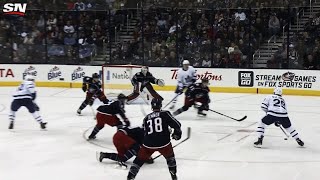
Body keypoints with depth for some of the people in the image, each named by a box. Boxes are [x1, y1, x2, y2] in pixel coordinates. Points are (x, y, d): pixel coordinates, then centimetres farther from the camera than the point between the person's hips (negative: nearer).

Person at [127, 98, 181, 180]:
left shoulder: (146, 118, 13)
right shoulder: (165, 114, 2)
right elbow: (176, 124, -2)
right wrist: (177, 133, 17)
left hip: (148, 144, 2)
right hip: (163, 143, -1)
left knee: (140, 160, 17)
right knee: (170, 157, 27)